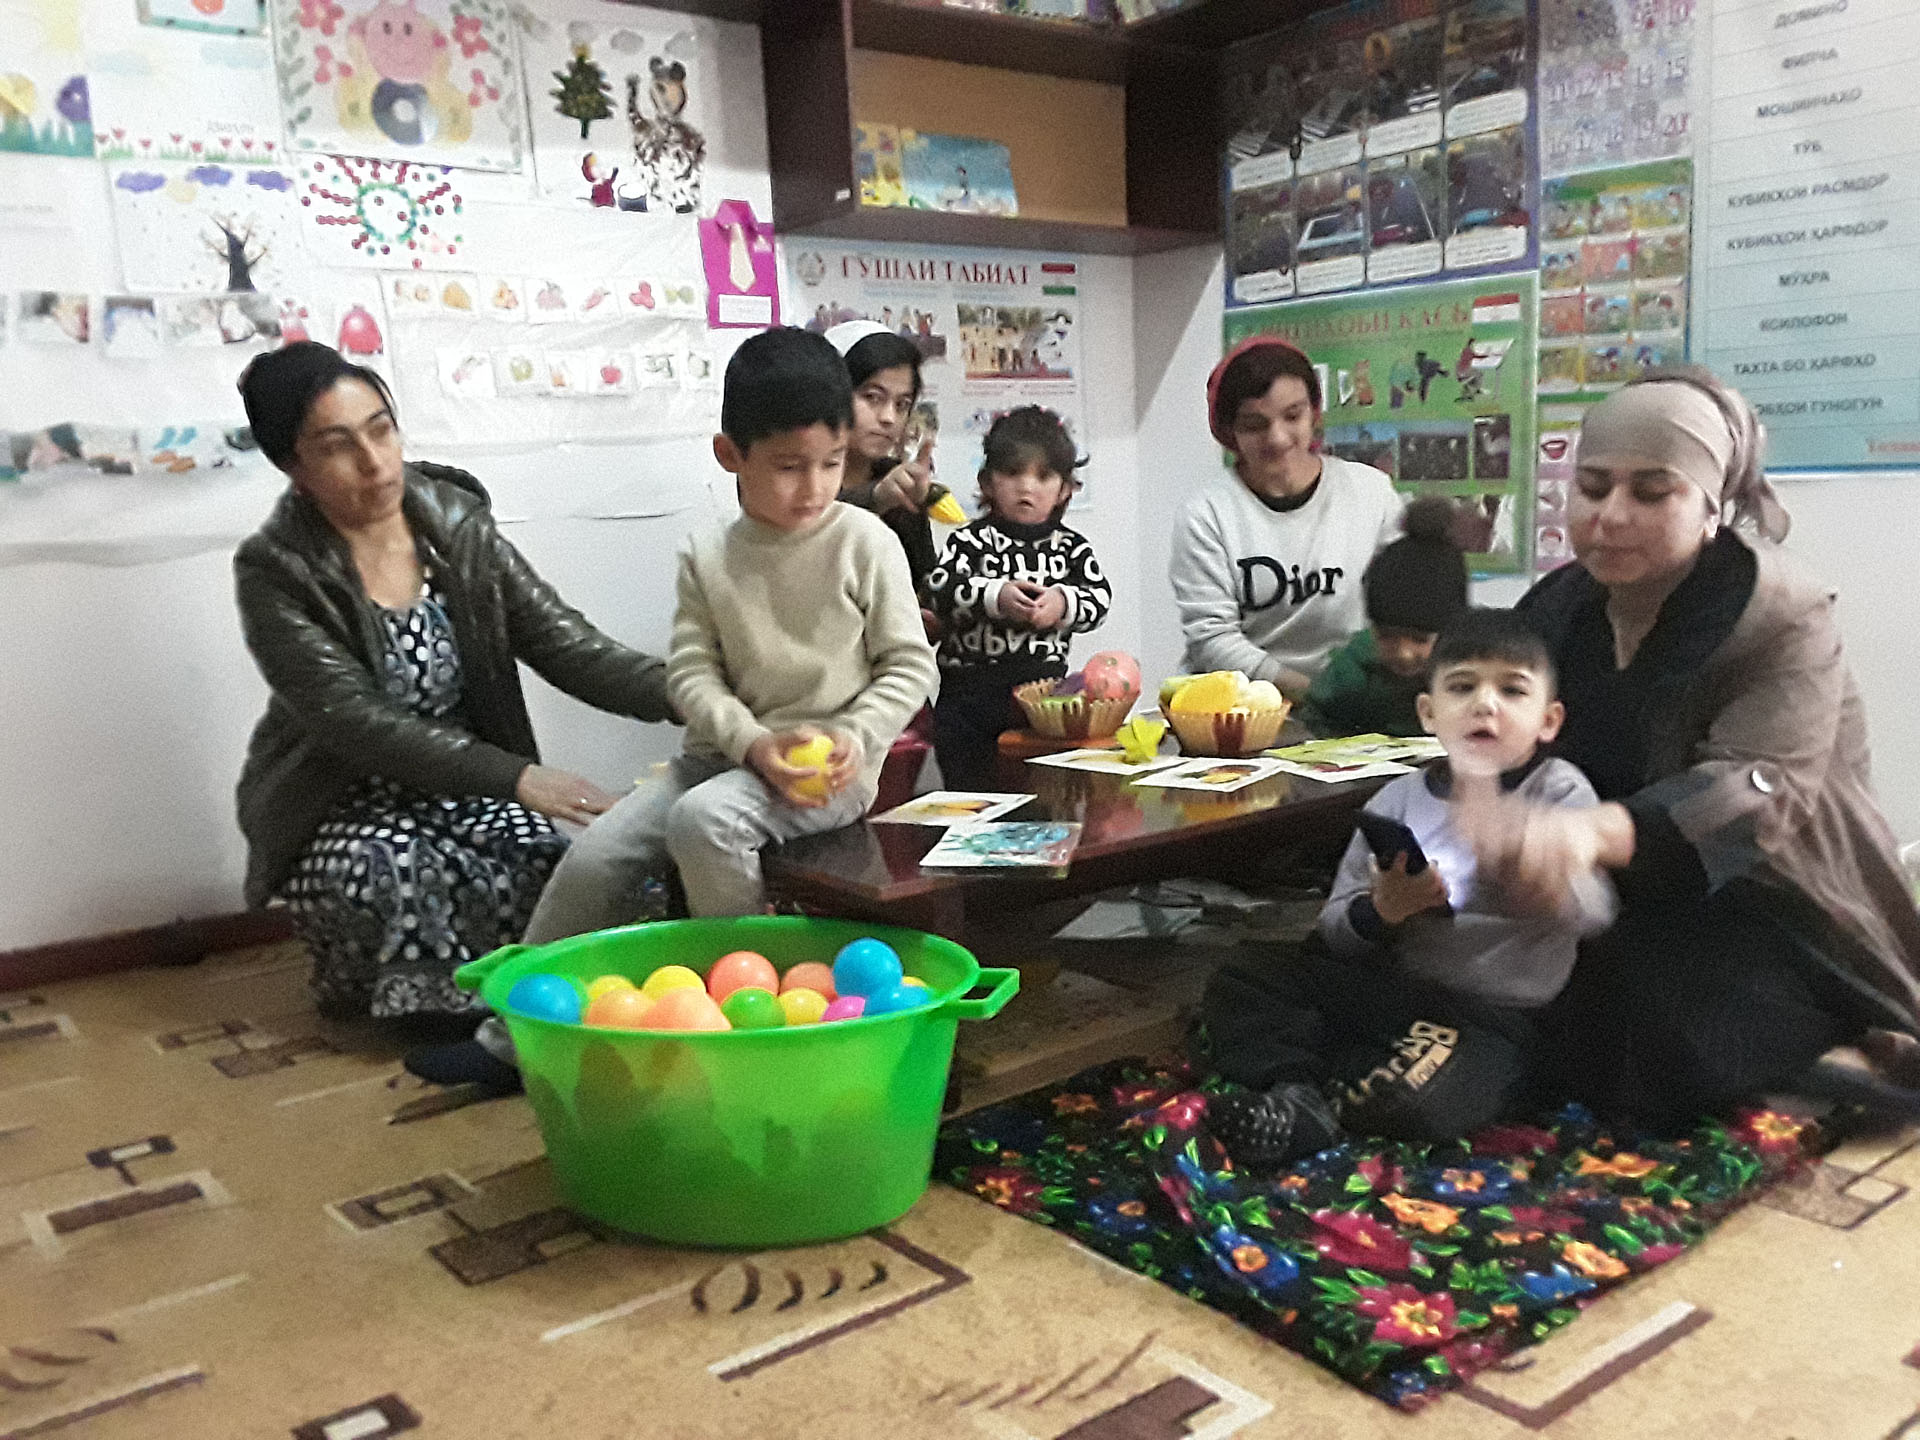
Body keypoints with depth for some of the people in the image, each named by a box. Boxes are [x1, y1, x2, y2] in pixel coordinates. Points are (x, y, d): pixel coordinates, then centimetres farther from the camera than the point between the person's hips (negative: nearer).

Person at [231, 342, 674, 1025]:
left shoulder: (458, 527, -1)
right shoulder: (275, 572, -12)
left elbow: (568, 647, -8)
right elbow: (357, 722, -22)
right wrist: (515, 776, -32)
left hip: (468, 787, 3)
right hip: (338, 809, -2)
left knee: (564, 853, -27)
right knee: (392, 877, -35)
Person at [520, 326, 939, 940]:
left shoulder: (865, 542, -4)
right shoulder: (707, 558, 5)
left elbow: (910, 664, -1)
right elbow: (691, 671, 0)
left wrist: (856, 739, -16)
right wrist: (754, 743, -16)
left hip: (834, 764, -4)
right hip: (727, 751, 4)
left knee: (703, 820, -31)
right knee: (594, 856, -7)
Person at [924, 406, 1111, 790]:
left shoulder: (1071, 547, 7)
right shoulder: (973, 540, -1)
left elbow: (1100, 598, 0)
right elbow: (939, 588, -14)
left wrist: (1062, 603, -19)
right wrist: (995, 596, -27)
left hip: (1044, 684, 2)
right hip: (972, 683, -2)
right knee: (969, 784, 5)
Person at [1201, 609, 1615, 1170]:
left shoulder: (1560, 792, -2)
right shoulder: (1401, 798, 6)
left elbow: (1593, 911, -17)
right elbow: (1335, 930, 7)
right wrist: (1379, 911, -16)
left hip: (1494, 1013, -4)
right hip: (1386, 988, 4)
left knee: (1425, 1099, -35)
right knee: (1237, 987, -6)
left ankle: (1313, 1097, -11)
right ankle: (1297, 1092, -23)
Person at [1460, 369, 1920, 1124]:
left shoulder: (1780, 620, -18)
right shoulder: (1558, 605, 2)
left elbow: (1755, 795, -33)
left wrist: (1596, 832, -54)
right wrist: (1497, 820, -24)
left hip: (1762, 901, -5)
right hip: (1627, 902, 6)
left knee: (1664, 1059, -26)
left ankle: (1841, 1031, 2)